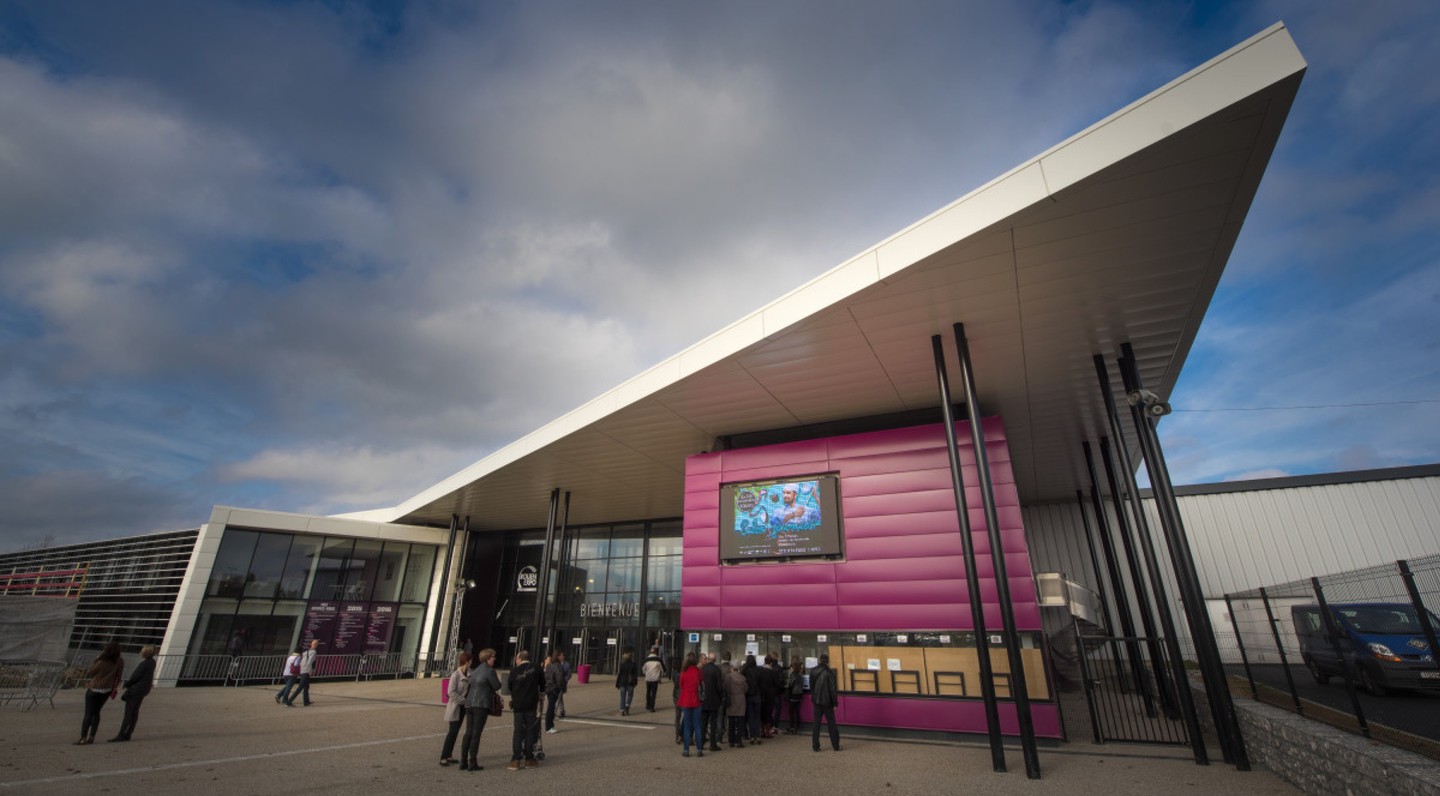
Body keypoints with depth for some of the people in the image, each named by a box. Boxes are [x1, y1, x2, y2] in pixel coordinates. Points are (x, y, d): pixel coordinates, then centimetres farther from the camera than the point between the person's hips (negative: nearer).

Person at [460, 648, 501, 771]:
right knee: (476, 734, -2)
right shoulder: (489, 670, -10)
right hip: (481, 704, -7)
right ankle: (472, 763, 3)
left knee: (468, 733, 12)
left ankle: (463, 762, 14)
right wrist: (498, 679, 14)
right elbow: (497, 686, -7)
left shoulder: (475, 671, 15)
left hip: (469, 704, 7)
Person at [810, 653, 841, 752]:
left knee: (816, 723, 10)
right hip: (827, 701, -3)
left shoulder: (813, 671, 0)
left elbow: (811, 687, 7)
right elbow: (833, 689, -12)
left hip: (816, 701, 3)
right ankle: (836, 746, 18)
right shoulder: (829, 672, -14)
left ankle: (816, 746, 10)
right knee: (831, 723, 11)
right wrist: (835, 703, -5)